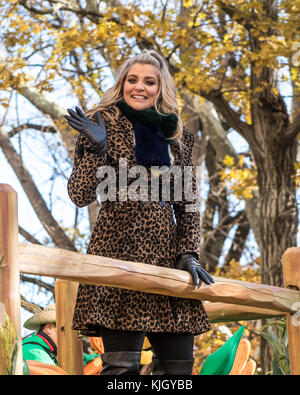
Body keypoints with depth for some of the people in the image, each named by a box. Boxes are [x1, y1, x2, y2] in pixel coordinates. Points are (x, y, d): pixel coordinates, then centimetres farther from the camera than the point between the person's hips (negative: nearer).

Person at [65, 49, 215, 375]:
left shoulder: (177, 136, 16)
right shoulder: (103, 124, 4)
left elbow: (187, 203, 16)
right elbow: (80, 196, -3)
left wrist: (188, 253, 4)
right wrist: (97, 149, -16)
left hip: (166, 254, 5)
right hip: (118, 251, -5)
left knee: (178, 362, 1)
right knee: (122, 363, -11)